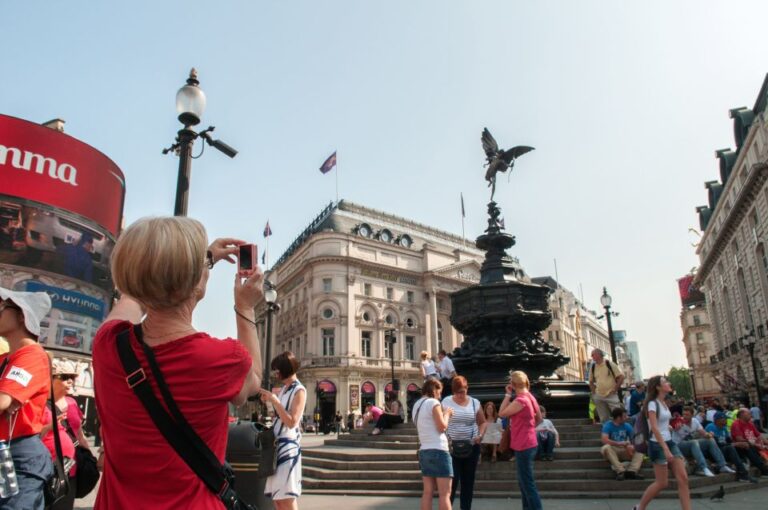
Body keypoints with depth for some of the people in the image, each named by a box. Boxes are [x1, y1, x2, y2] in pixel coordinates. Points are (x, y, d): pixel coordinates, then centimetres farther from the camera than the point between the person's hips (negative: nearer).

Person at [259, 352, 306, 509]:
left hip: (288, 445, -8)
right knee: (276, 496, 12)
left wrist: (274, 400, -19)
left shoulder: (299, 390, -11)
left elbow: (292, 422, -19)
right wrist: (269, 400, 8)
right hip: (277, 443, 8)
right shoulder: (284, 389, 12)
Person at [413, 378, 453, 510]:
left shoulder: (417, 404, 14)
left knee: (427, 492, 8)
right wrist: (446, 413, 2)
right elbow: (442, 427, -13)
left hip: (424, 451, 8)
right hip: (438, 451, -8)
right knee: (445, 494, -6)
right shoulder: (433, 402, -10)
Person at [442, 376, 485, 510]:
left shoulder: (475, 403, 3)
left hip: (472, 446, 2)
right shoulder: (446, 402, -3)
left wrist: (480, 435, -6)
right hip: (452, 445, -2)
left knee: (468, 479, 9)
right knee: (452, 479, -4)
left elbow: (482, 422, 12)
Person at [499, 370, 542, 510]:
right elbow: (539, 419, 16)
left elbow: (502, 413, -12)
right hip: (527, 444, 10)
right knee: (524, 480, 19)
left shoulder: (520, 400, -21)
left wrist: (508, 395, -10)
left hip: (524, 446, -10)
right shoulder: (530, 397, 6)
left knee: (528, 483, -4)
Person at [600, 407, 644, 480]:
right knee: (606, 448, -34)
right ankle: (620, 471, -39)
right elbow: (604, 440, -21)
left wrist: (631, 446, -24)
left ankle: (632, 471, -33)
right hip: (613, 451, -4)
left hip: (625, 451, 4)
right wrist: (619, 443, -30)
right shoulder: (608, 425, -8)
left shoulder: (627, 426, 5)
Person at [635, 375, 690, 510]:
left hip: (669, 442, 8)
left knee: (683, 478, -1)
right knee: (662, 483, -2)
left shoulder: (664, 403, 13)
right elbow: (654, 428, -21)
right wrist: (665, 449, -27)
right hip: (657, 444, -8)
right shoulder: (652, 404, -14)